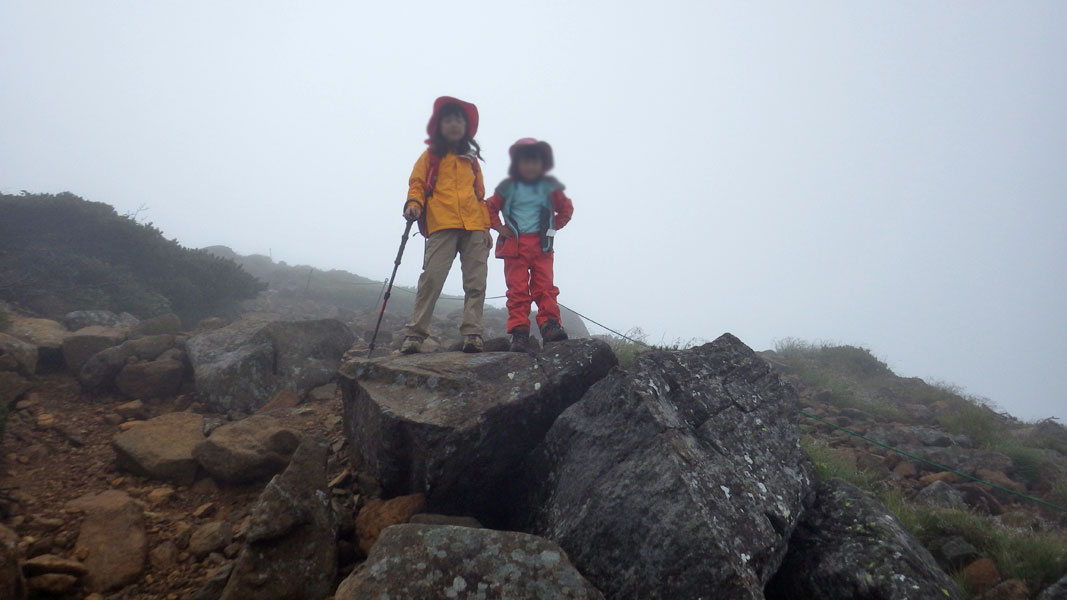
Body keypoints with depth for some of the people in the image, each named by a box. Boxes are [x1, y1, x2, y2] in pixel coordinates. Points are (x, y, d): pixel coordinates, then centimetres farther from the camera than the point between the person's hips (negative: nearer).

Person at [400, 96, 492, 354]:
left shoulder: (471, 160, 24)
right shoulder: (430, 156, 14)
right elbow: (417, 184, 8)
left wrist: (486, 227, 15)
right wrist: (413, 203, -14)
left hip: (474, 228, 4)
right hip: (442, 226, -4)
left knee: (476, 282, -4)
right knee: (431, 278, -15)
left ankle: (472, 334, -5)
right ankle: (415, 334, -11)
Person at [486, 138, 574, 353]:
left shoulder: (550, 187, 8)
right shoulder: (508, 187, 5)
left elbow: (566, 208, 19)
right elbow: (491, 207, 15)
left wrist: (554, 226, 9)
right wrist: (499, 227, 4)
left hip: (542, 245, 1)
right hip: (514, 246, -1)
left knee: (545, 285, -7)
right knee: (517, 288, -3)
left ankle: (550, 324, -4)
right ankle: (519, 331, -4)